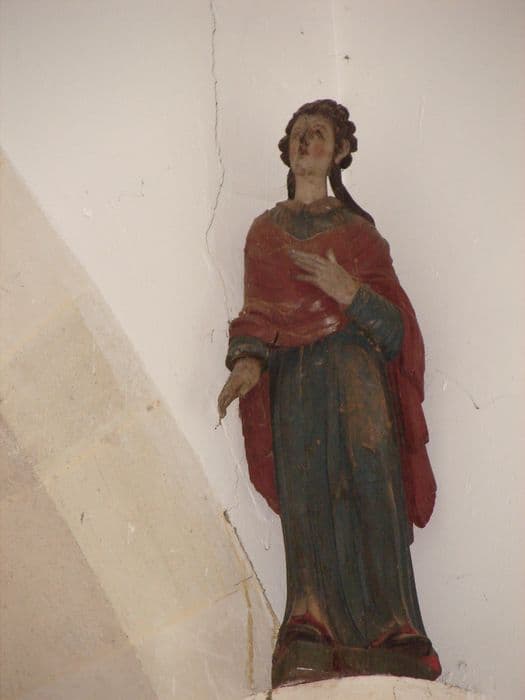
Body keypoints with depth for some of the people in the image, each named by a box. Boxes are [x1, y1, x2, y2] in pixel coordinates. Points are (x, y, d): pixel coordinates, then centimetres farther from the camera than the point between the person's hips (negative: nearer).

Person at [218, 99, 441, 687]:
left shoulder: (357, 228, 15)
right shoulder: (264, 230, 20)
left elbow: (393, 318, 7)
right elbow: (257, 314, 11)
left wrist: (349, 291, -13)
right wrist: (248, 360, -10)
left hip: (357, 374, -1)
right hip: (293, 381, 1)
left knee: (368, 501, -13)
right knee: (309, 505, -10)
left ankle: (382, 643, -14)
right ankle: (314, 656, -15)